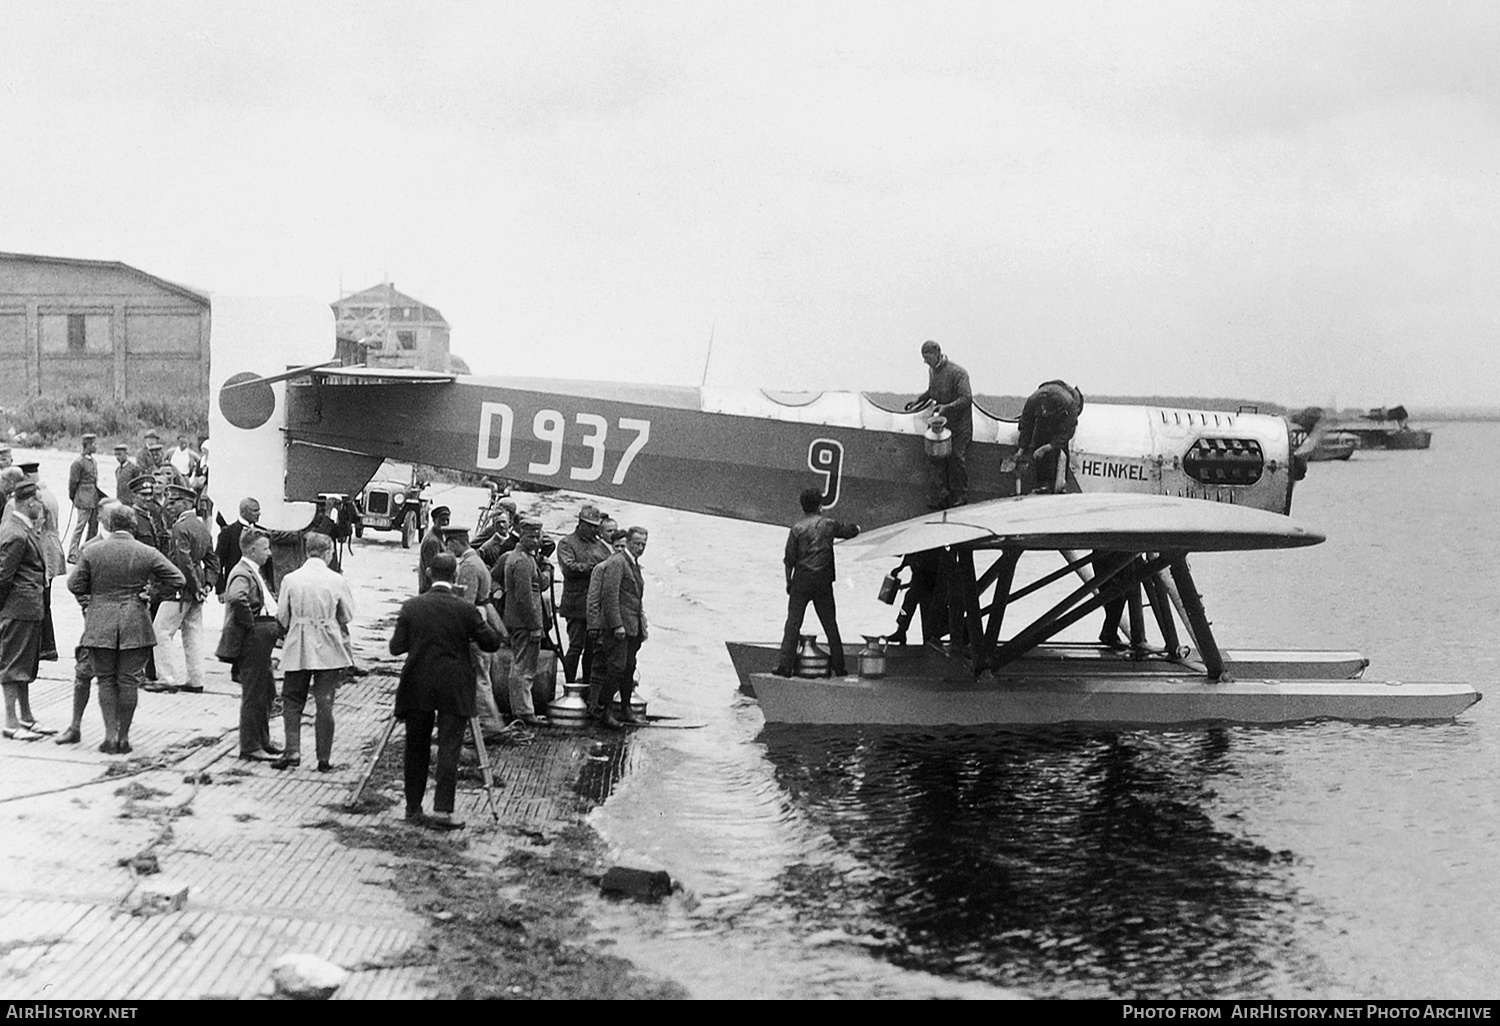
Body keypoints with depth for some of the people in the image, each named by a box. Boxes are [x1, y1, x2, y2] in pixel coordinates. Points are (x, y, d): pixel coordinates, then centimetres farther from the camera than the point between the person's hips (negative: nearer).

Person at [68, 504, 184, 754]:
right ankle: (124, 737, 10)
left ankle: (111, 734, 1)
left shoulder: (91, 551, -2)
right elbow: (178, 580, 0)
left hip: (100, 623, 0)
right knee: (128, 681, 6)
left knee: (106, 679, 9)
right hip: (135, 624, 0)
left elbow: (74, 585, 2)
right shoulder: (147, 554, -3)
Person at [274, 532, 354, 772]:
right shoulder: (337, 581, -8)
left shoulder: (290, 580, -5)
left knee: (292, 700, 13)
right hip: (329, 649, 0)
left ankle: (292, 750, 1)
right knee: (324, 703, 5)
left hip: (297, 647, 0)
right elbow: (347, 615, 1)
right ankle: (324, 758, 8)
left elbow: (282, 616, 0)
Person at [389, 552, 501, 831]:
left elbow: (396, 647, -1)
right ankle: (442, 810, -9)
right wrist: (469, 635, 15)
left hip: (417, 687, 2)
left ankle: (413, 808, 18)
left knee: (416, 748, 12)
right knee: (449, 747, -1)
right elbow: (492, 643, -4)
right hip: (453, 690, -2)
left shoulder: (411, 607, -3)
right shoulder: (465, 609, -9)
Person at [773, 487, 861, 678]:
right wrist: (856, 527, 42)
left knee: (793, 622, 0)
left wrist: (788, 581, 7)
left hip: (802, 578, -2)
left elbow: (789, 559, -4)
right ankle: (838, 666, 12)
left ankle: (785, 665, -7)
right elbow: (850, 531, 19)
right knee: (830, 623, 9)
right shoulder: (828, 524, 1)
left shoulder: (797, 528, -5)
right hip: (824, 580, 2)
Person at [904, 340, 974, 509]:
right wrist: (919, 399, 9)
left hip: (958, 424, -7)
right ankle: (940, 494, 5)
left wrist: (947, 407, -33)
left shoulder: (957, 373, -19)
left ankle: (959, 496, 11)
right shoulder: (932, 371, 7)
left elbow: (966, 398, -23)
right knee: (935, 457, -1)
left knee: (956, 458, -3)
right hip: (939, 420, 7)